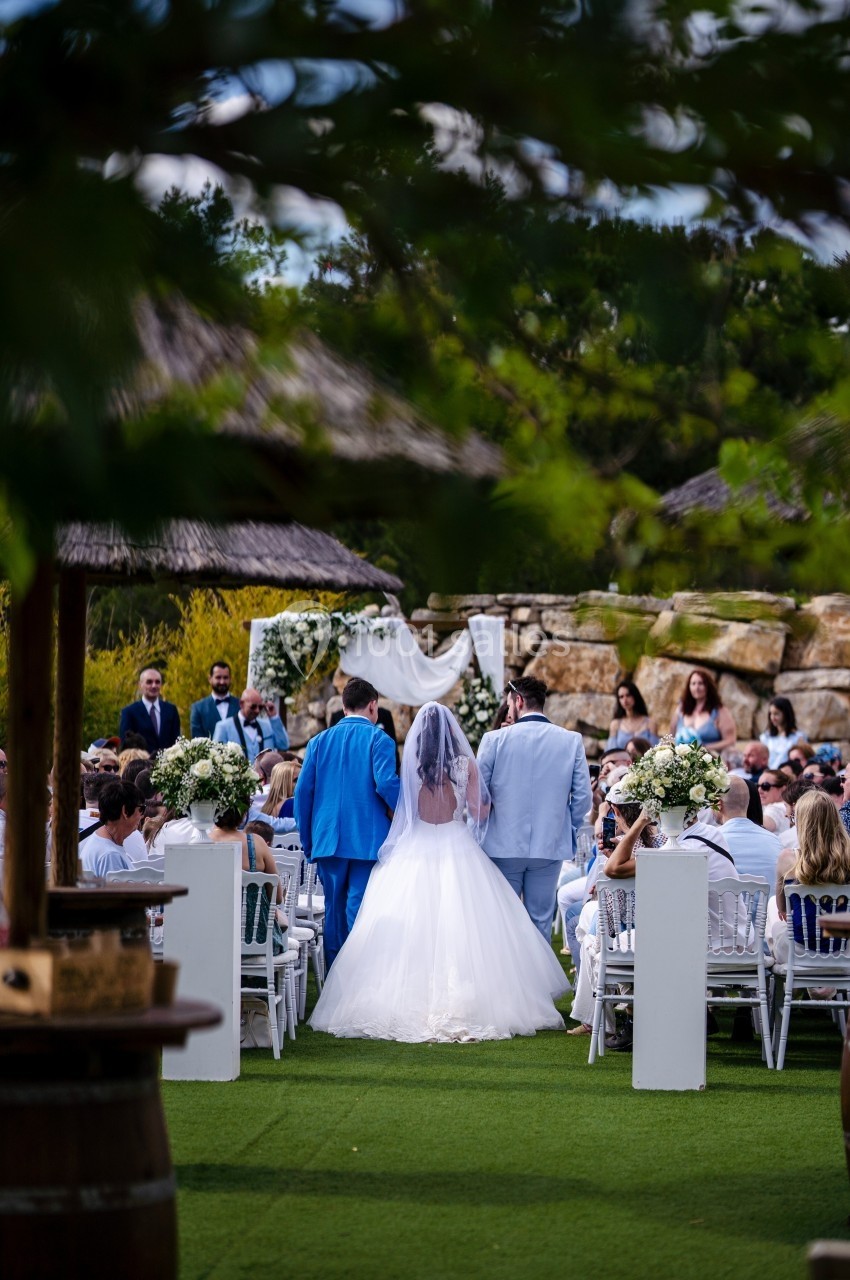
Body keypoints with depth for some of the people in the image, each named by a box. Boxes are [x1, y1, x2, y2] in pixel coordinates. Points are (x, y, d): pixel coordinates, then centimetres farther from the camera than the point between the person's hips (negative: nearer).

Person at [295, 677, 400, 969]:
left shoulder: (320, 741, 9)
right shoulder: (378, 739, -4)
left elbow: (303, 792, 6)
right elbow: (386, 783, -18)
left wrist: (307, 841, 13)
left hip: (328, 840, 4)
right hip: (368, 841, -4)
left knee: (334, 912, 12)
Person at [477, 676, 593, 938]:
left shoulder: (494, 739, -6)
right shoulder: (572, 741, -1)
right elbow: (583, 796, -1)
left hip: (503, 847, -1)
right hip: (550, 846, 1)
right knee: (541, 922, 9)